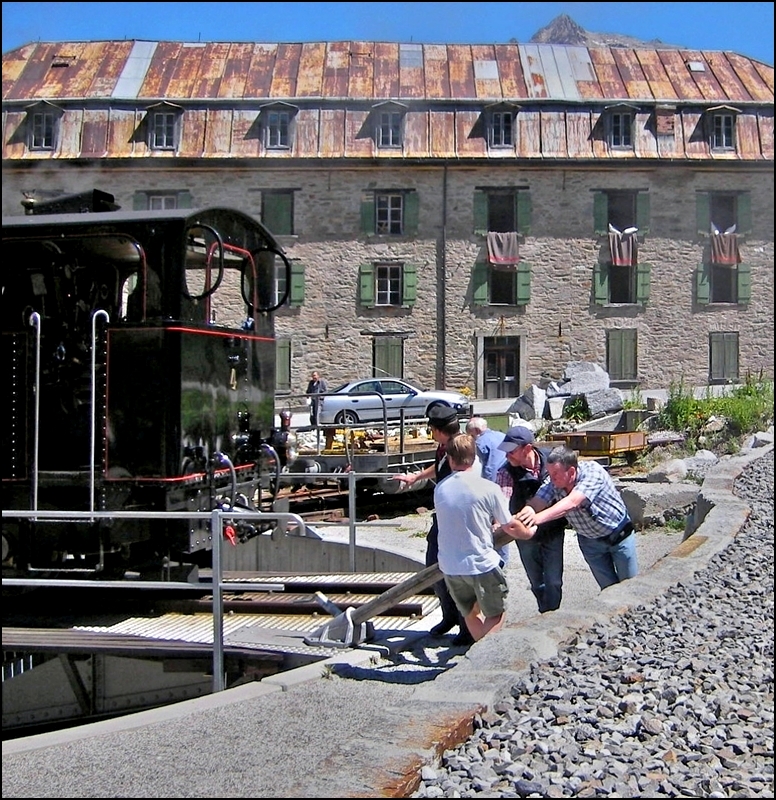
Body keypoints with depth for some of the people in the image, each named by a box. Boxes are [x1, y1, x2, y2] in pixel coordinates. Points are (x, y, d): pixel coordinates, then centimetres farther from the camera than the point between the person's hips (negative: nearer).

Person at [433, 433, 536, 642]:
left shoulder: (440, 489, 0)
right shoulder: (488, 488, -13)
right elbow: (510, 526, -4)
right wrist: (529, 532, 18)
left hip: (449, 566, 5)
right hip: (481, 563, -4)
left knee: (470, 613, 21)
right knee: (495, 615, 10)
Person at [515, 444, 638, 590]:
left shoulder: (592, 471, -34)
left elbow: (572, 502, -47)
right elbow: (537, 502, -29)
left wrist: (539, 517, -60)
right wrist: (526, 513, -54)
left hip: (619, 534, -3)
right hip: (590, 540, 3)